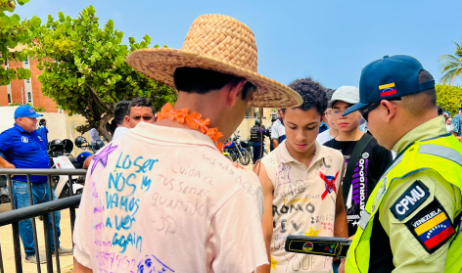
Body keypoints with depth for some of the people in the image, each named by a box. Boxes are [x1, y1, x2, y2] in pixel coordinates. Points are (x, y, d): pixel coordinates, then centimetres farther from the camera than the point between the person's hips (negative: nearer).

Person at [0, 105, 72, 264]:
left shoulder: (35, 134, 13)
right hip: (24, 186, -8)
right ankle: (30, 254, 16)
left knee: (54, 215, 14)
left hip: (44, 184, 8)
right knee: (27, 221, 1)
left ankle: (55, 247, 27)